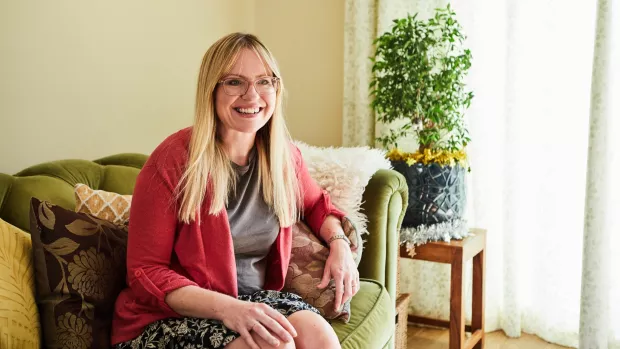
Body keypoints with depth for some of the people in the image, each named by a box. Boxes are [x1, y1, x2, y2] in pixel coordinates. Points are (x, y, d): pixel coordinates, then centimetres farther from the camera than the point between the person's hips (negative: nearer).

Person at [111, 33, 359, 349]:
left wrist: (339, 242, 0)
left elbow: (315, 204, 22)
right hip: (172, 316, -4)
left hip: (254, 298, 5)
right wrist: (227, 308, -28)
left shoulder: (283, 155, 0)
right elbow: (145, 273, -14)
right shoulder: (174, 161, -16)